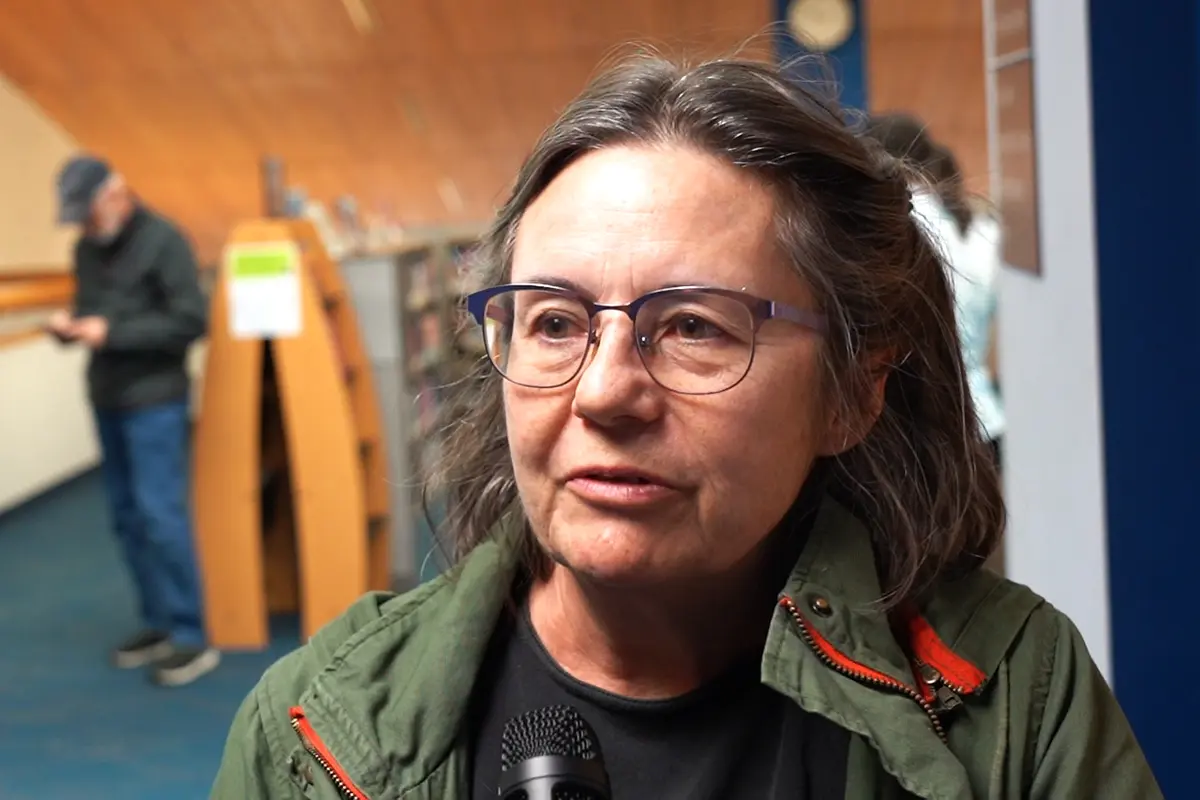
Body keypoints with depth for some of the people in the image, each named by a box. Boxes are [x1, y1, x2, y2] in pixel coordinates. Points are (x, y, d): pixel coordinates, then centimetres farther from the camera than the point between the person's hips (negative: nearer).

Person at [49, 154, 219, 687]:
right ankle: (157, 624, 19)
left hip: (154, 400, -7)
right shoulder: (87, 248, 11)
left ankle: (191, 638, -4)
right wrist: (69, 325, -5)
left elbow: (191, 321, -16)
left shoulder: (163, 241, -11)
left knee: (160, 513, -10)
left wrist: (112, 333, -21)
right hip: (107, 399, 7)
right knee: (128, 517, 10)